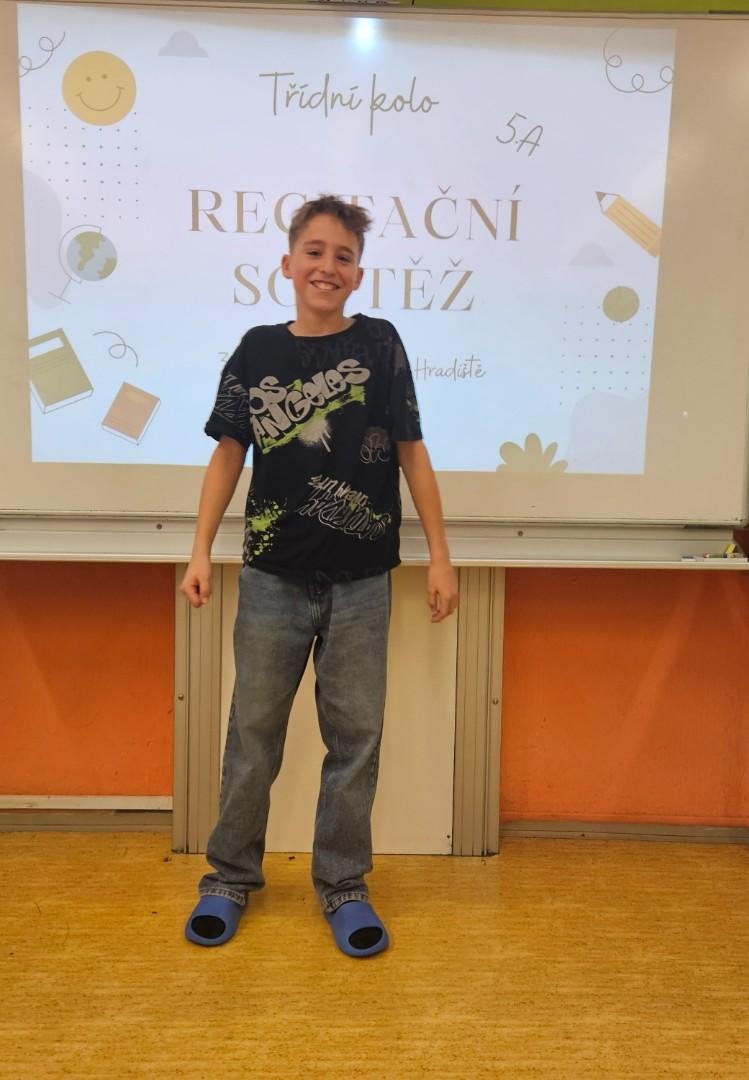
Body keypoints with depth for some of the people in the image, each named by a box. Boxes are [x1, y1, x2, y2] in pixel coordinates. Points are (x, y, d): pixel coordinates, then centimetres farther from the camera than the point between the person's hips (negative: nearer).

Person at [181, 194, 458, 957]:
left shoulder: (379, 344, -1)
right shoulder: (257, 350, 3)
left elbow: (410, 453, 0)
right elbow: (228, 454, 7)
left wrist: (439, 555, -2)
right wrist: (201, 550, 0)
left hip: (360, 579, -1)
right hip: (273, 576, 1)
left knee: (354, 735, 8)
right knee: (253, 730, 11)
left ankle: (343, 885, 25)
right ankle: (231, 876, 29)